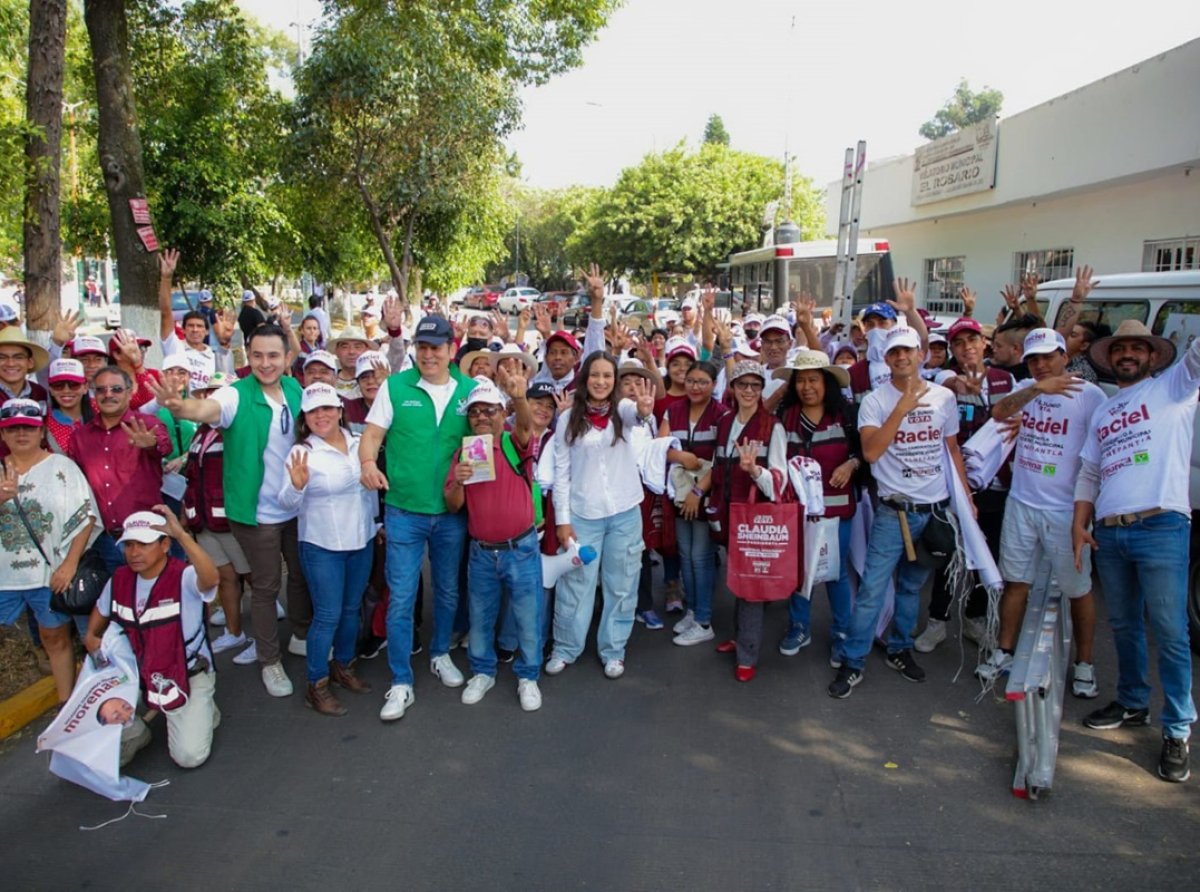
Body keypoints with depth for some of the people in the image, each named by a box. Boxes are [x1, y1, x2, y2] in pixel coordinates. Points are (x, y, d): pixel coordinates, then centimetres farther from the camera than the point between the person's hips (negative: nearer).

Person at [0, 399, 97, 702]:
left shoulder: (62, 467, -3)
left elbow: (86, 517, -7)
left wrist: (70, 564, -13)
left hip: (51, 573, -2)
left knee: (55, 637, 11)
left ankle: (67, 703, 21)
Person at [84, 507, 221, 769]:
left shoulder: (184, 577, -24)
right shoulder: (119, 579, -4)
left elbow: (211, 578, -50)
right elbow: (101, 609, 19)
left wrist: (181, 535, -58)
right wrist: (90, 637, 0)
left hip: (188, 674, -6)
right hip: (137, 672, 6)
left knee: (189, 756, -15)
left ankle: (201, 711, 19)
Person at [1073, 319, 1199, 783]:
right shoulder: (1103, 410, 20)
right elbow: (1089, 474, 20)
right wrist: (1079, 524, 11)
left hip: (1161, 528, -6)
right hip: (1108, 534, 6)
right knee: (1123, 625, 16)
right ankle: (1132, 703, 32)